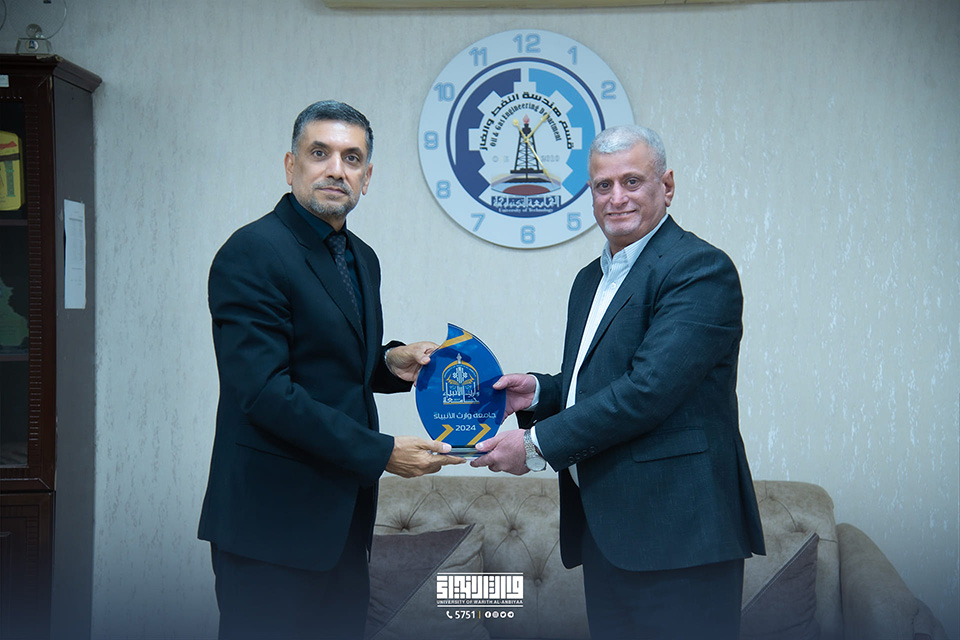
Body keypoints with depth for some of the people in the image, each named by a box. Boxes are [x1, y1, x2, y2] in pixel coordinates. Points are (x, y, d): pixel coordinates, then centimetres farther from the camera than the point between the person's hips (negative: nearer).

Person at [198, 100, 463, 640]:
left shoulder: (362, 259, 14)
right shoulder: (251, 254, -13)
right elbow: (264, 391, -21)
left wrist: (389, 362, 1)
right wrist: (381, 453, -19)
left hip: (344, 516, 8)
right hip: (272, 524, -8)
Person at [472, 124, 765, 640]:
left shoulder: (701, 269, -11)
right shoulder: (592, 278, 19)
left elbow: (650, 389, -21)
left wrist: (537, 443, -16)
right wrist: (539, 392, 4)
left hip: (673, 528, -8)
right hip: (603, 528, 9)